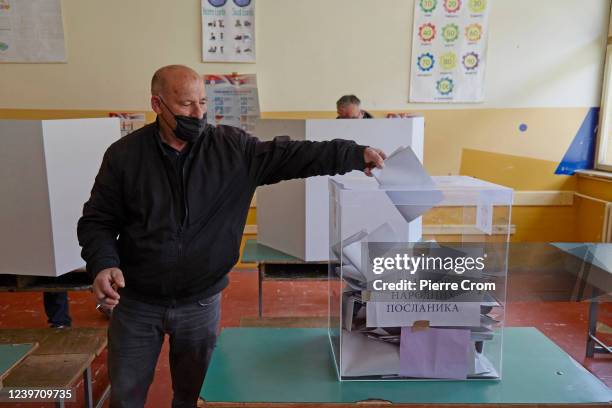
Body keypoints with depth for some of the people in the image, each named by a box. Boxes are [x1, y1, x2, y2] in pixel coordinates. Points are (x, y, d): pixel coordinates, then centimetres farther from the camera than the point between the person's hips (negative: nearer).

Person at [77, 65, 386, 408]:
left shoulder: (233, 147, -7)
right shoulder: (124, 154, -8)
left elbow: (289, 155, -13)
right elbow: (97, 221, -4)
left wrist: (355, 155, -21)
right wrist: (103, 264, -23)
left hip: (201, 302, 1)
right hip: (136, 303, 0)